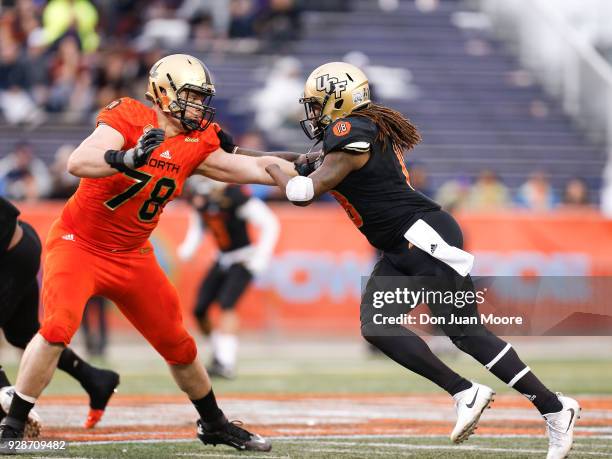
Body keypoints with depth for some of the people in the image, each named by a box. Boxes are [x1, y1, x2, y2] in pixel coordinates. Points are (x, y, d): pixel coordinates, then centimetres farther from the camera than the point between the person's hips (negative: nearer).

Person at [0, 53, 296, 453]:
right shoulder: (130, 120, -19)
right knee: (58, 327, -26)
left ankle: (214, 424, 33)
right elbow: (77, 163, -33)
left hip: (132, 256, 6)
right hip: (78, 244, -6)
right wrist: (127, 159, -48)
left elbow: (255, 169, 0)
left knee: (178, 344, 12)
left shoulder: (196, 145, -2)